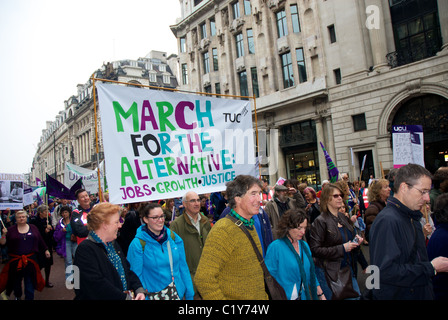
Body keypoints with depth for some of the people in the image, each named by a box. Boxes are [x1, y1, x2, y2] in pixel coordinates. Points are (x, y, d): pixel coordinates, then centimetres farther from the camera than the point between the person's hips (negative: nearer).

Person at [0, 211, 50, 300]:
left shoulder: (33, 228, 6)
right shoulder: (11, 229, 1)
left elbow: (40, 241, 11)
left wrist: (46, 250, 11)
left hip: (31, 259, 0)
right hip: (15, 260, 0)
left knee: (30, 280, 4)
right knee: (16, 280, 14)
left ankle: (29, 297, 15)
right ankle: (18, 296, 38)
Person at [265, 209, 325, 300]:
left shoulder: (305, 246, 6)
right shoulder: (275, 247, -16)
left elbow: (311, 274, 13)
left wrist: (321, 295, 12)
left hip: (305, 296, 6)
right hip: (285, 297, -6)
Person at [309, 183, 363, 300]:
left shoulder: (344, 218, 8)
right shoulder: (320, 221, -15)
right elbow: (315, 250, -21)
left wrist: (356, 240, 1)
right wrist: (341, 249, -22)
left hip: (348, 267, 7)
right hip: (330, 272, -7)